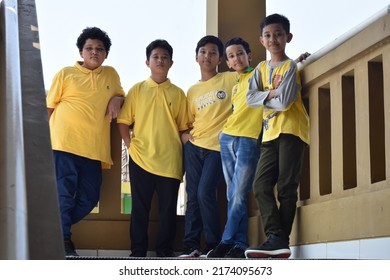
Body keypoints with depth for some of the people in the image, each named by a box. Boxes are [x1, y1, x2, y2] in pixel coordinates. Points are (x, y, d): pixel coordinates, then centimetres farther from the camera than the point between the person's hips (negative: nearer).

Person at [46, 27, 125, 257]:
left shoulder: (111, 74, 14)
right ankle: (62, 240, 6)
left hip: (94, 148, 4)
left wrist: (117, 99, 4)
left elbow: (120, 95, 28)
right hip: (65, 143, -4)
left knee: (89, 198, 5)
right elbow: (49, 106, 8)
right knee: (64, 193, -5)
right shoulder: (66, 74, 4)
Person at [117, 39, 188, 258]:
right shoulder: (137, 90, 7)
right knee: (140, 207, 5)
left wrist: (184, 157, 2)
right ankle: (138, 251, 12)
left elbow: (183, 127, 9)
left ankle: (165, 251, 12)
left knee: (168, 207, 3)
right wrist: (130, 145, -3)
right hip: (141, 159, 0)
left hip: (170, 160, 0)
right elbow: (123, 121, 7)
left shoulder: (178, 93, 8)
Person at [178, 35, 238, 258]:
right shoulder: (192, 91, 15)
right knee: (192, 196, 2)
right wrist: (185, 135, 3)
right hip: (194, 147, 5)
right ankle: (191, 246, 6)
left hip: (219, 146, -4)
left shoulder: (231, 79, 3)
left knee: (205, 193, -15)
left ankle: (214, 245, -3)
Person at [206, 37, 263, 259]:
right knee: (233, 196, 3)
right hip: (227, 138, 7)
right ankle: (240, 245, 6)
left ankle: (227, 242, -4)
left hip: (249, 139, -6)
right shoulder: (236, 87, 23)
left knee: (238, 195, -8)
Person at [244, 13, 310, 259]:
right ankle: (276, 238, -10)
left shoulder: (291, 66, -2)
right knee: (261, 185, -6)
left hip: (291, 130, -6)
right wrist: (271, 95, -11)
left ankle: (280, 240, -5)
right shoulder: (262, 69, 16)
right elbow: (250, 98, 3)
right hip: (271, 133, 6)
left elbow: (284, 101, -14)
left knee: (286, 187, -7)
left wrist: (264, 97, 0)